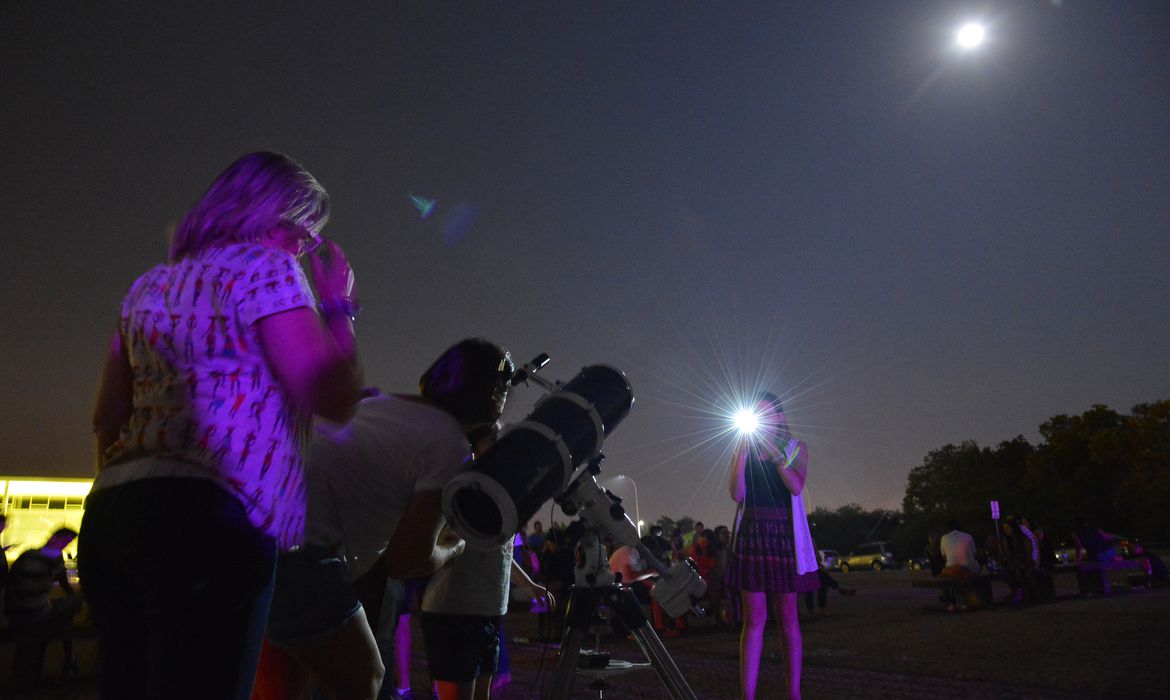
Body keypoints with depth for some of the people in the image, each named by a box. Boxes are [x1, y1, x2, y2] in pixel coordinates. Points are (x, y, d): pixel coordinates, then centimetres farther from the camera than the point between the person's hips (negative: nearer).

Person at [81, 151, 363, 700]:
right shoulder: (264, 267, -1)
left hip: (110, 512, 9)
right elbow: (333, 398, -9)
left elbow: (107, 418, 24)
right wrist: (338, 305, 4)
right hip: (206, 514, -8)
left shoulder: (148, 287, 23)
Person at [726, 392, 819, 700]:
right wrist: (743, 453, -9)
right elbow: (736, 494, -4)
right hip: (752, 534, 0)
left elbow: (796, 487, -11)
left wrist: (772, 449, -13)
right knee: (754, 618, -4)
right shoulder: (743, 450, 10)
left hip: (784, 535, 0)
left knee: (787, 616, 5)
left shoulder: (795, 448, 7)